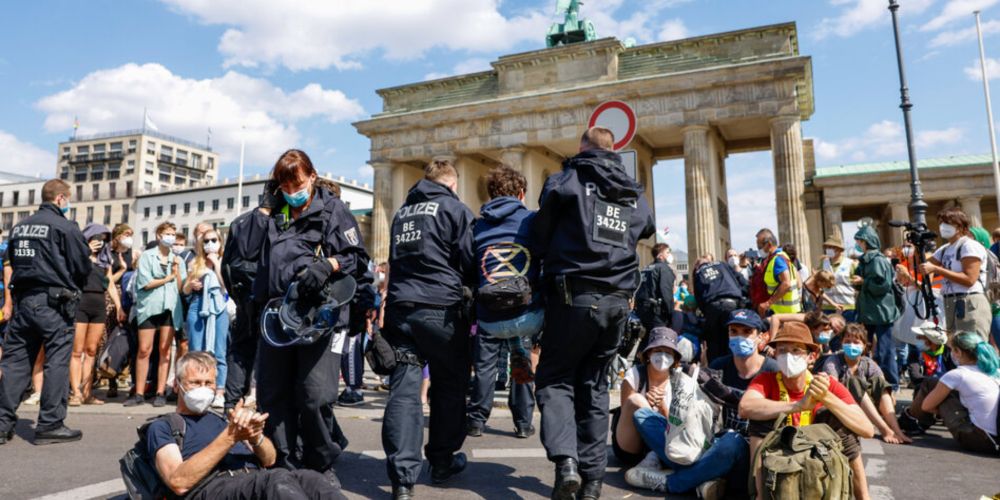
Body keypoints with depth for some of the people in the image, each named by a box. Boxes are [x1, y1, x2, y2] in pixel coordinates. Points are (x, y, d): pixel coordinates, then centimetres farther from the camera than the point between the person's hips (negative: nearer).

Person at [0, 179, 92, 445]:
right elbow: (83, 266, -8)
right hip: (54, 303, -7)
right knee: (57, 362, -1)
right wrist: (73, 288, 12)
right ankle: (50, 425, 2)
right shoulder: (65, 227, -9)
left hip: (22, 300, 7)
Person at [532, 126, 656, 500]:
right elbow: (647, 230, 19)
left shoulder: (567, 180, 1)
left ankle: (566, 460, -13)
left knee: (554, 378, 6)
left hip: (575, 296, -4)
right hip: (617, 301, 5)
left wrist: (548, 266, 21)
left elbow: (541, 234, 5)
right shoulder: (635, 196, 15)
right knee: (594, 385, 14)